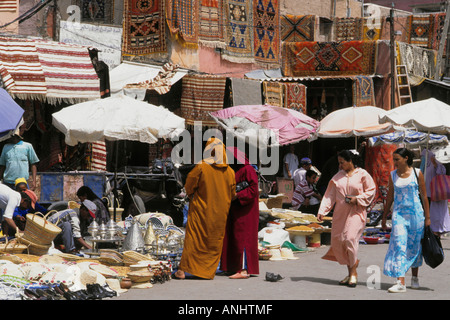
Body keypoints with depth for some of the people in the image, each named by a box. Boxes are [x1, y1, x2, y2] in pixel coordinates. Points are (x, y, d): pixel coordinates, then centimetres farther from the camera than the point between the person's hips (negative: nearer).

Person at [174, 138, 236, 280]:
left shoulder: (201, 167, -13)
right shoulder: (230, 172, -2)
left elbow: (189, 187, -5)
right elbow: (232, 194, 6)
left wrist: (192, 197, 15)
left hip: (200, 211, -3)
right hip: (220, 215, 3)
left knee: (193, 239, 3)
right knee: (215, 242, 11)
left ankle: (183, 269, 1)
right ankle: (209, 272, 12)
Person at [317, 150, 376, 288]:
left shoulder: (362, 174, -2)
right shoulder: (338, 176, 10)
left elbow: (371, 191, 2)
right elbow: (330, 194, 9)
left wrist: (357, 199, -12)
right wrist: (322, 211, -1)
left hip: (356, 212, -5)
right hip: (340, 212, 5)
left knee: (350, 238, -20)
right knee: (337, 241, 1)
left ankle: (353, 273, -6)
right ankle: (350, 272, 14)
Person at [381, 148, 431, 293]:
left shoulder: (417, 173, -1)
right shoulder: (393, 175, 6)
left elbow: (424, 196, 2)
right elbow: (390, 197, 14)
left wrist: (427, 217, 1)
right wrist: (384, 217, 15)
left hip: (416, 213, -1)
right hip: (399, 214, 1)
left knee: (415, 247, 8)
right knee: (399, 246, -11)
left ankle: (414, 277, 28)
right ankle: (400, 282, -16)